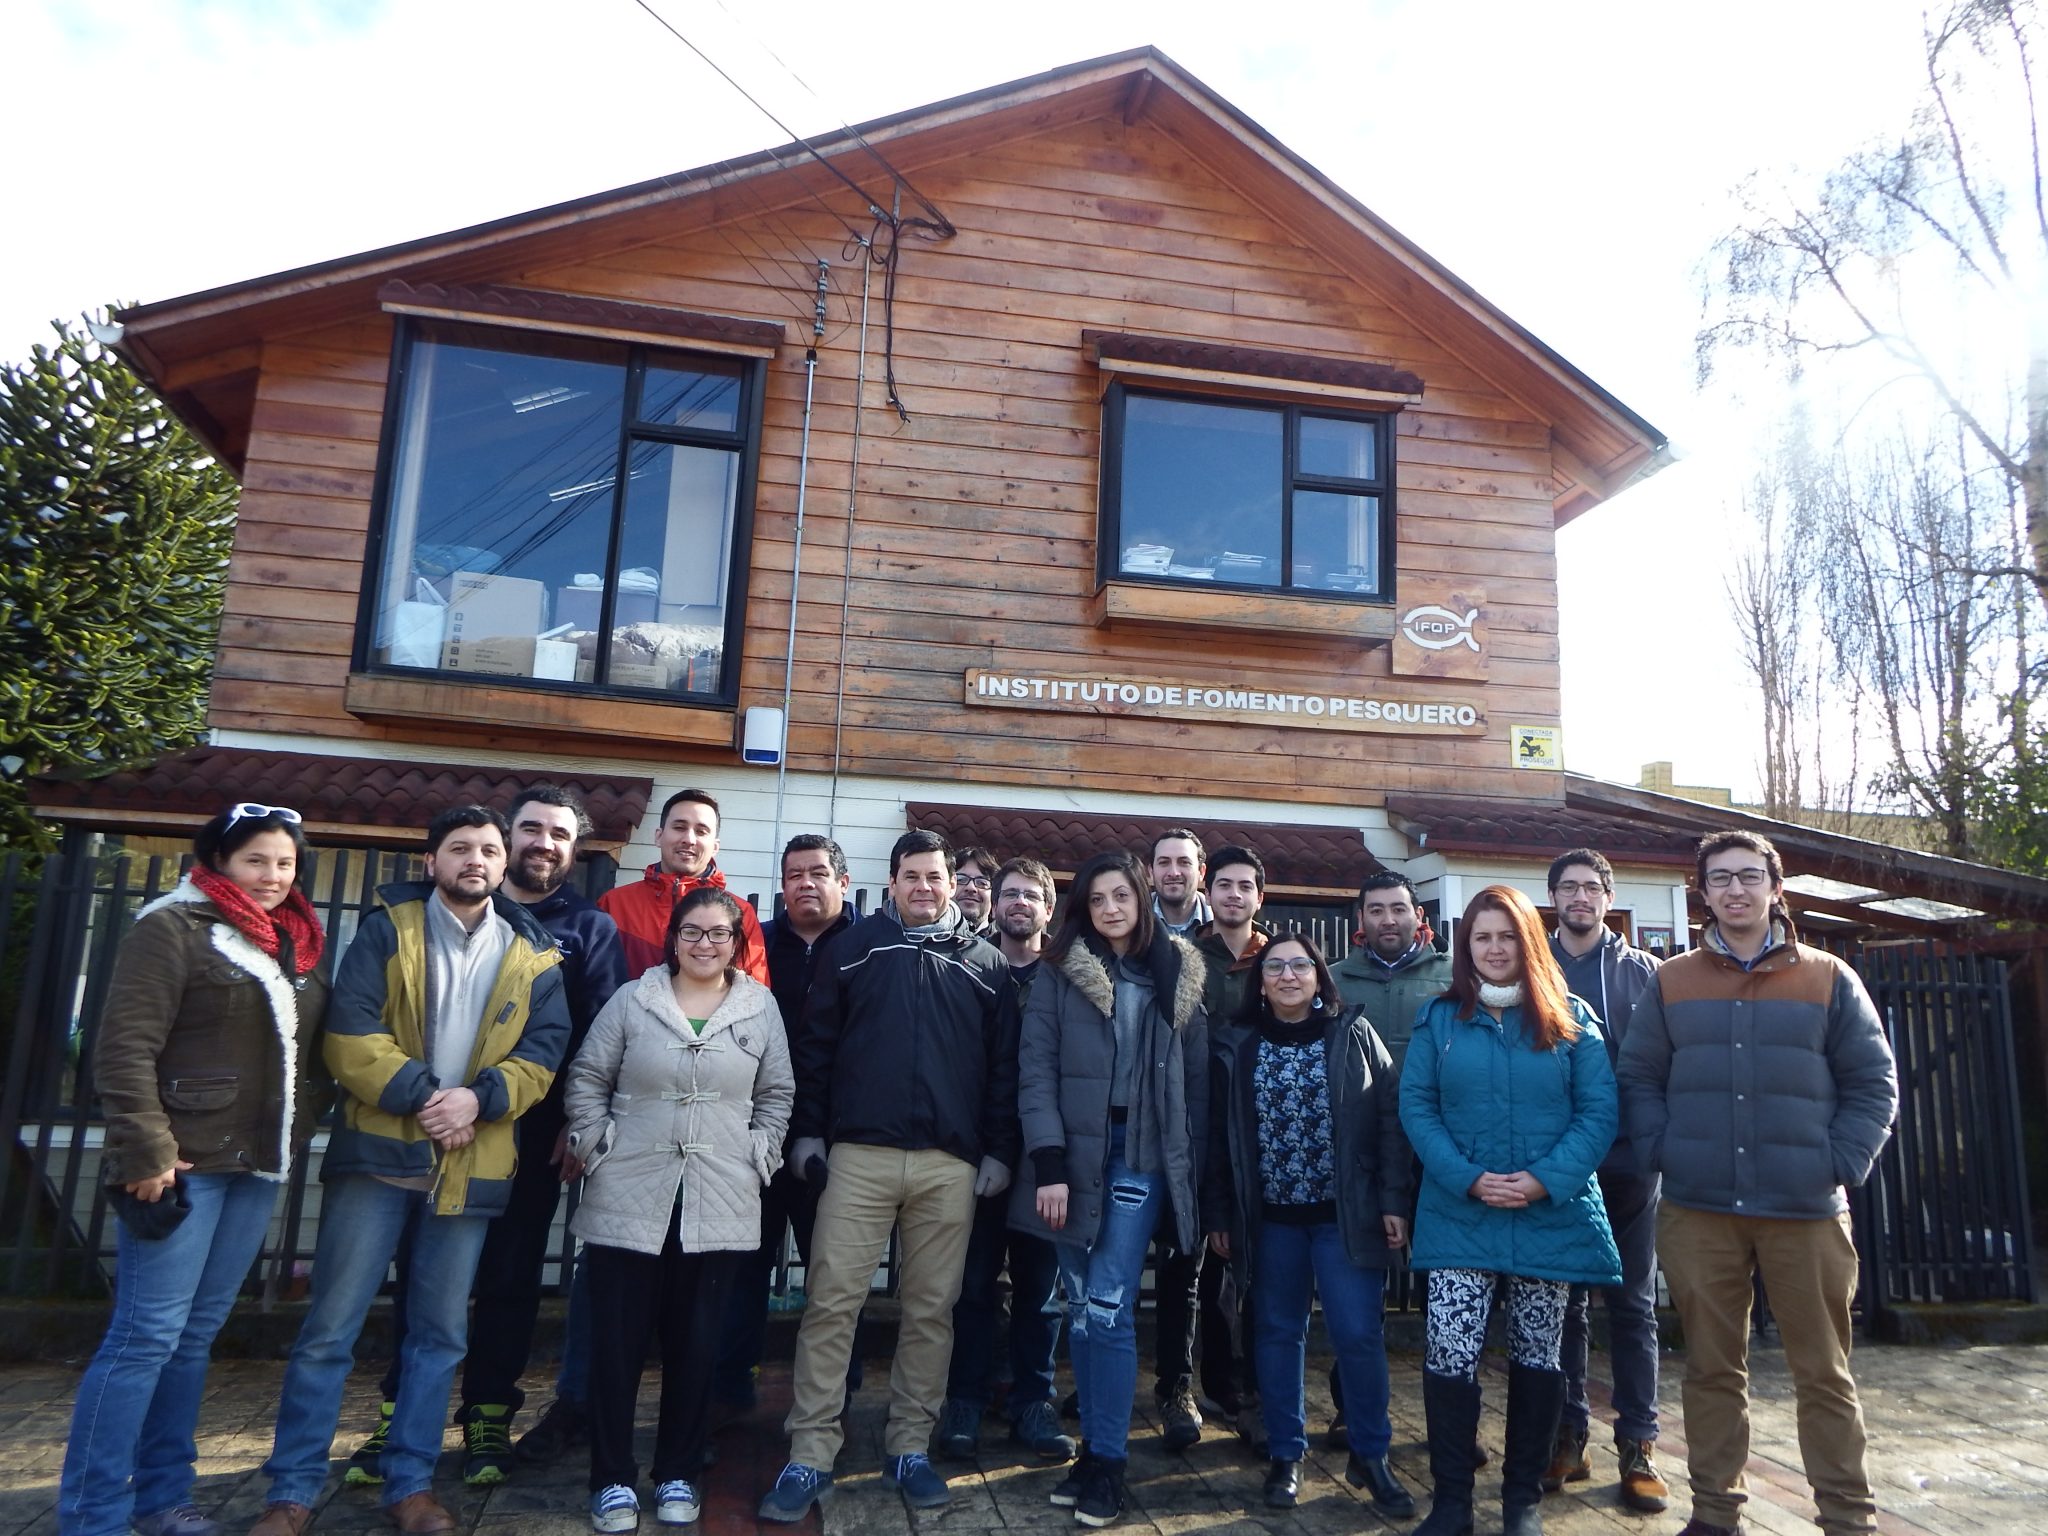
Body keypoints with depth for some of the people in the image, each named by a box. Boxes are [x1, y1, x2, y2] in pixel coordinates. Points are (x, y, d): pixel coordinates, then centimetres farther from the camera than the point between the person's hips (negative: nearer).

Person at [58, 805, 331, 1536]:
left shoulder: (299, 943, 12)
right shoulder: (174, 928, -8)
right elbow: (124, 1046, -13)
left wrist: (299, 1134, 11)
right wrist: (146, 1152, -17)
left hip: (257, 1166, 7)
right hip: (185, 1165, -6)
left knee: (196, 1333, 14)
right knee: (147, 1334, -2)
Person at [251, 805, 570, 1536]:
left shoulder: (533, 955, 6)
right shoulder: (387, 928, 0)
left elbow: (544, 1049, 1)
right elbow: (350, 1031, -9)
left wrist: (480, 1097, -16)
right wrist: (419, 1097, -17)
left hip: (470, 1166, 2)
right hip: (377, 1151, -2)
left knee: (441, 1333, 11)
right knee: (330, 1329, 3)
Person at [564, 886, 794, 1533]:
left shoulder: (761, 1008, 4)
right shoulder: (632, 1001, 2)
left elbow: (776, 1095, 9)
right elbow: (587, 1079, 5)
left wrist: (757, 1160, 2)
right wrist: (595, 1150, -1)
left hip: (720, 1205, 1)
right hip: (629, 1199, 0)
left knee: (696, 1342, 9)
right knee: (619, 1339, 6)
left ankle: (678, 1474, 25)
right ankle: (612, 1479, 21)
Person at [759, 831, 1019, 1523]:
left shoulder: (985, 964, 8)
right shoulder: (854, 949, 6)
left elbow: (1003, 1065, 9)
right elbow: (814, 1046, 6)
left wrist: (999, 1153, 4)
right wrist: (808, 1134, 1)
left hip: (951, 1165, 1)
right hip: (858, 1155, -1)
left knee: (931, 1310, 8)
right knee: (832, 1303, -1)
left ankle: (910, 1449, 22)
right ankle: (810, 1457, 10)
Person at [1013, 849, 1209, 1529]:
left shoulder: (1179, 975, 5)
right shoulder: (1059, 973, 2)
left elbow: (1196, 1078, 7)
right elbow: (1036, 1069, -4)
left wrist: (1193, 1168, 3)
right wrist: (1048, 1165, -12)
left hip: (1143, 1155, -1)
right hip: (1074, 1152, 1)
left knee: (1107, 1308, -5)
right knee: (1081, 1308, 7)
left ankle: (1107, 1461, 9)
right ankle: (1094, 1447, 22)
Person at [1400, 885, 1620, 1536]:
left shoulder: (1570, 1018, 2)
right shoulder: (1439, 1018, 3)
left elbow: (1600, 1111, -3)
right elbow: (1416, 1107, -2)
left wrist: (1546, 1179, -16)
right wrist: (1469, 1179, -15)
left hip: (1552, 1216, 1)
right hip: (1460, 1215, 0)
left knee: (1537, 1356, 11)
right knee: (1448, 1355, -6)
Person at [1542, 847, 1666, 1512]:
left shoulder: (1642, 971, 5)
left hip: (1626, 1162, 0)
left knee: (1632, 1304, 7)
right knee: (1562, 1303, 9)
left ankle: (1637, 1445, 17)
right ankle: (1567, 1436, 20)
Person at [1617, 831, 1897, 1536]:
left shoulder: (1828, 979, 4)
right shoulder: (1671, 981, 6)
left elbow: (1874, 1084, 4)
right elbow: (1638, 1079, 7)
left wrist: (1840, 1164, -6)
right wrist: (1660, 1154, -6)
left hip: (1807, 1212, -1)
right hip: (1696, 1213, 1)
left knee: (1824, 1372, 8)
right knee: (1712, 1369, 10)